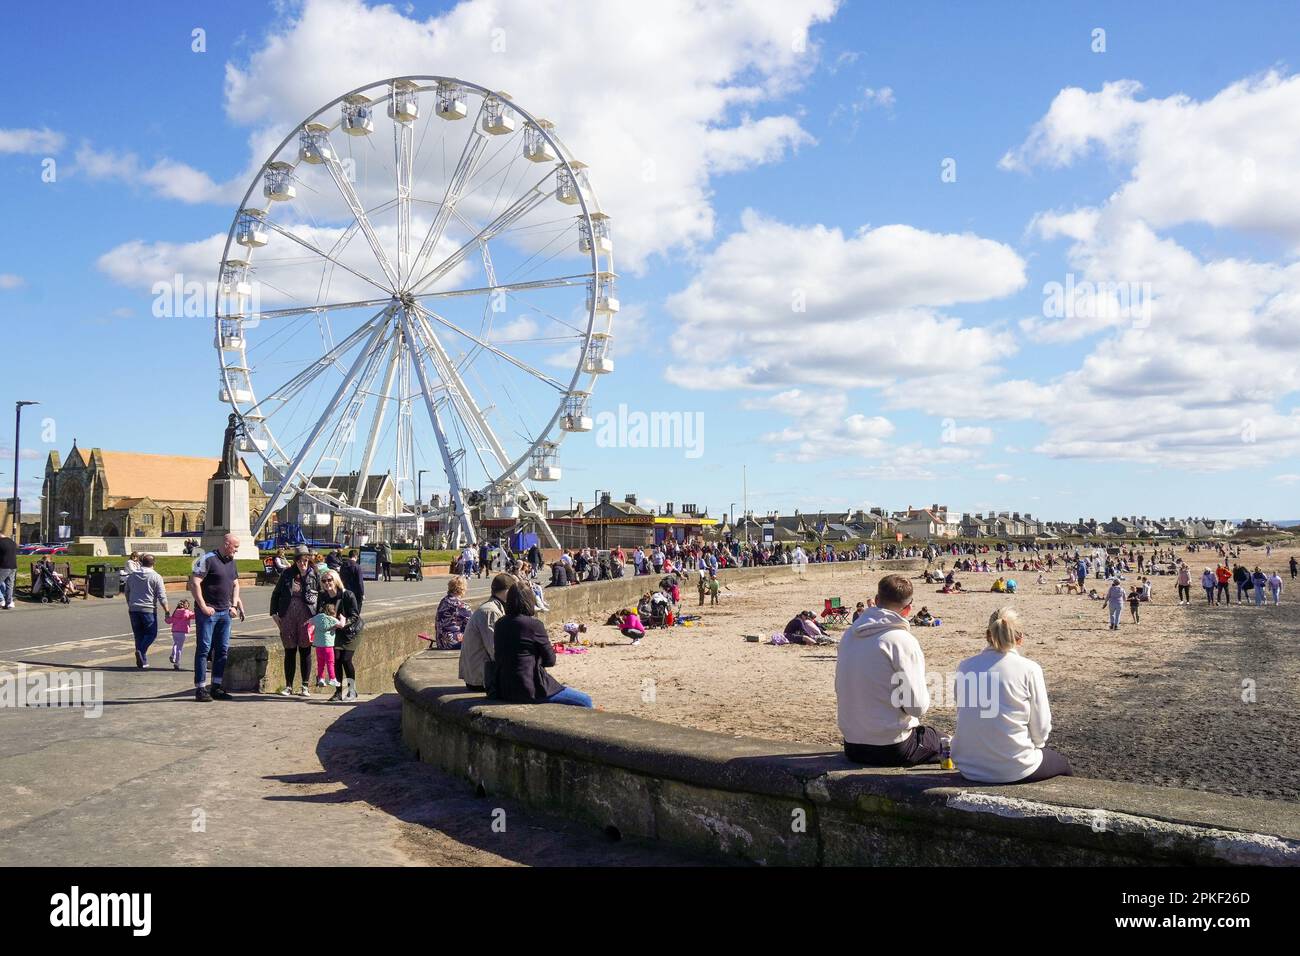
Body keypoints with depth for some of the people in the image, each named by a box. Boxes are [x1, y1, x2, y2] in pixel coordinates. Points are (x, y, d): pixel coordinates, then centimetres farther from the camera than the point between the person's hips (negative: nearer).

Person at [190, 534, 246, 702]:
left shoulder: (232, 563, 14)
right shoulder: (207, 559, -11)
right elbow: (194, 583, -16)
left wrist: (234, 604, 10)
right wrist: (203, 606, -18)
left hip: (224, 613, 8)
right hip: (207, 612, -8)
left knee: (223, 650, 9)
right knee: (203, 649, -3)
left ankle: (216, 688, 17)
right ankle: (200, 689, 1)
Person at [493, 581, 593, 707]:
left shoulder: (499, 624, 4)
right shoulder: (534, 625, -15)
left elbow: (497, 657, 13)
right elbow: (550, 661, -7)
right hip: (531, 690, -8)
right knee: (585, 701, 5)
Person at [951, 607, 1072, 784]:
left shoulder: (964, 666, -2)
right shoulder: (1030, 669, -11)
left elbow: (962, 716, 4)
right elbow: (1041, 727, -6)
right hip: (1013, 769, -4)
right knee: (1062, 763, 30)